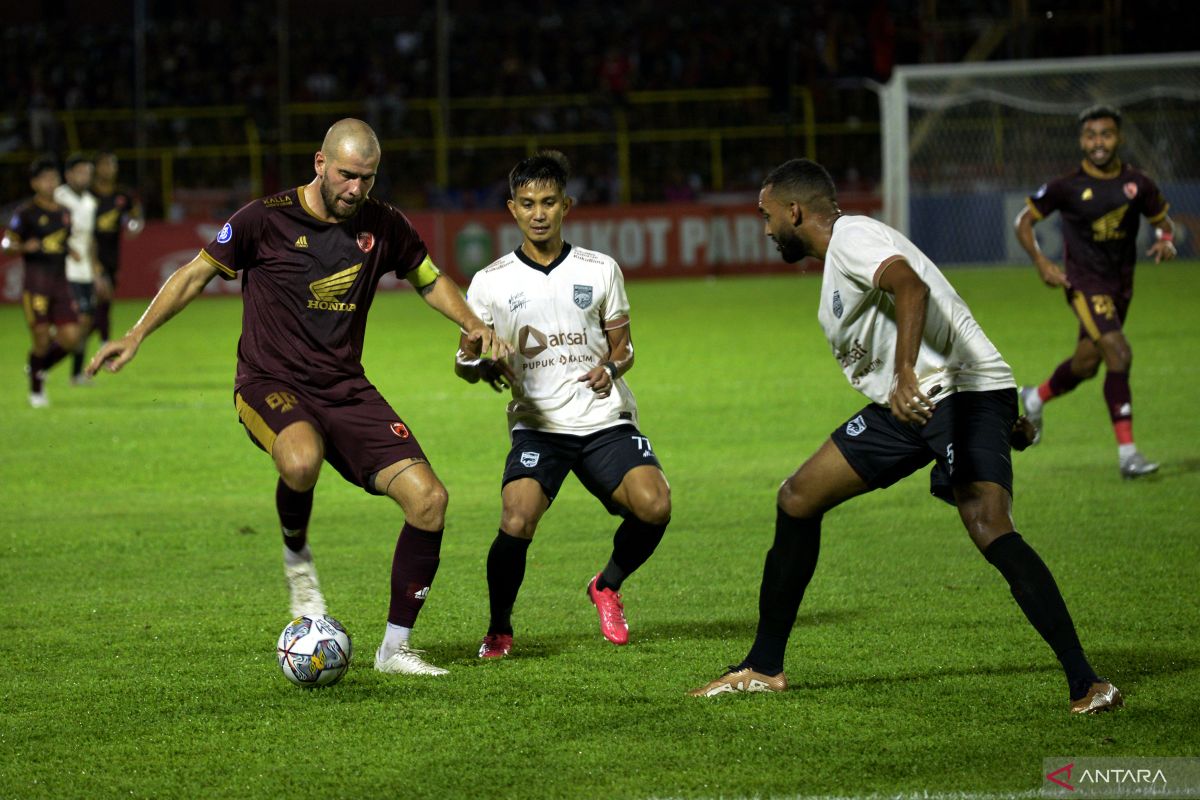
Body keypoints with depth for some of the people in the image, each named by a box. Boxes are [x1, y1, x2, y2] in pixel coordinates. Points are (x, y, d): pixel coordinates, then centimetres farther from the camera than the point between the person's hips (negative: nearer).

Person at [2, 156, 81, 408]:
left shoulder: (64, 213, 15)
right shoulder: (26, 212, -3)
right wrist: (25, 247, -26)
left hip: (61, 282, 6)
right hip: (36, 285, -6)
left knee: (70, 337, -3)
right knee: (41, 338, -8)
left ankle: (39, 368, 23)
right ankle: (36, 389, 10)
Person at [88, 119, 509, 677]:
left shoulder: (383, 225, 4)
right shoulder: (266, 219, -8)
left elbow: (429, 280, 21)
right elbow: (196, 274, 3)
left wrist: (473, 326, 5)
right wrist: (137, 335, -3)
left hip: (345, 389, 4)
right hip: (270, 383, -4)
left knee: (428, 498, -12)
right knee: (302, 460, -40)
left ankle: (395, 648, 3)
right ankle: (297, 557, -5)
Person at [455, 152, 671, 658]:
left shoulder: (600, 270, 9)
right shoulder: (490, 282, 6)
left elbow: (622, 346, 15)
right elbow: (464, 359, 12)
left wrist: (611, 368, -8)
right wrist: (480, 366, -12)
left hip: (605, 420, 1)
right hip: (536, 423, -1)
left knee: (655, 506, -23)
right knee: (516, 526, -25)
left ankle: (607, 587, 9)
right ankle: (499, 629, 4)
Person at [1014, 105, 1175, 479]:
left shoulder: (1138, 184, -2)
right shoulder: (1067, 187, -10)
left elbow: (1163, 221, 12)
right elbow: (1024, 220, 1)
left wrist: (1167, 241, -11)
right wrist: (1041, 262, -12)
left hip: (1120, 285, 5)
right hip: (1084, 283, -5)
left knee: (1086, 364, 16)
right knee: (1118, 353, -21)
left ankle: (1035, 398, 48)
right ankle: (1127, 453, -20)